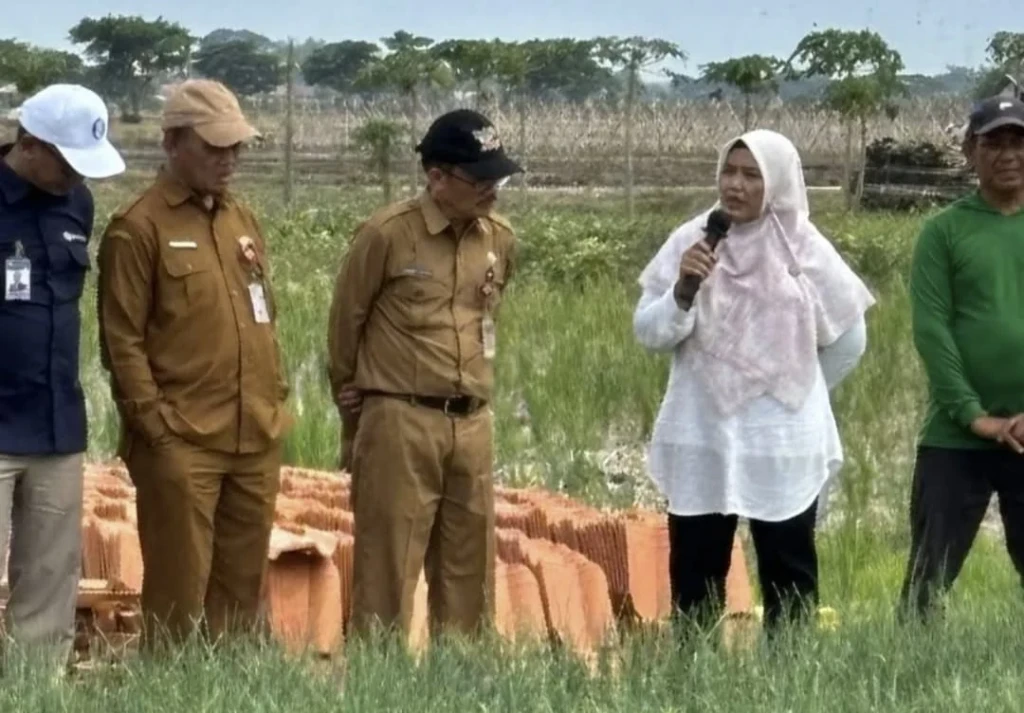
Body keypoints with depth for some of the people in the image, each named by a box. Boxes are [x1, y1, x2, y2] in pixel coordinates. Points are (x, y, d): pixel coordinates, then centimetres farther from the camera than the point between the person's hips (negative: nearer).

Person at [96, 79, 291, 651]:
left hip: (257, 439, 7)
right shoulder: (139, 228, -7)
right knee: (180, 589, -3)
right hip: (182, 442, -7)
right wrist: (153, 423, -14)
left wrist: (276, 400, 14)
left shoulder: (245, 221, 15)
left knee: (244, 582, 11)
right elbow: (122, 339, -10)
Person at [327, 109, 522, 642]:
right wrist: (353, 398, 10)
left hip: (473, 424, 5)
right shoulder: (386, 234, -11)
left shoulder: (500, 239, 6)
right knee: (387, 569, -2)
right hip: (399, 423, -5)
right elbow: (345, 323, 0)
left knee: (468, 570, 11)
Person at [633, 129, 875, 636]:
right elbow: (649, 333, -4)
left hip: (783, 445, -1)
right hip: (700, 442, 1)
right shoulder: (690, 241, 0)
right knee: (694, 578, 5)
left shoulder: (805, 250, -3)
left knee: (788, 581, 6)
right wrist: (683, 290, -20)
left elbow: (848, 339, 9)